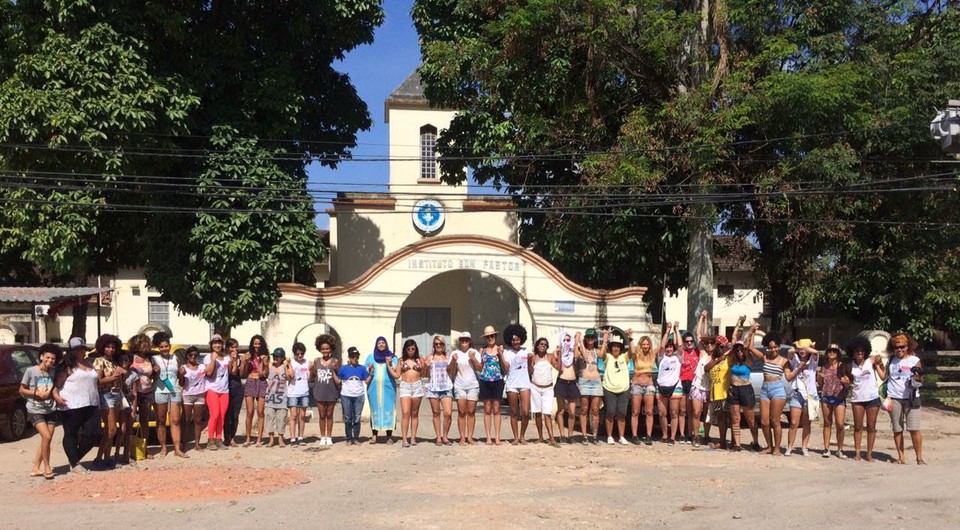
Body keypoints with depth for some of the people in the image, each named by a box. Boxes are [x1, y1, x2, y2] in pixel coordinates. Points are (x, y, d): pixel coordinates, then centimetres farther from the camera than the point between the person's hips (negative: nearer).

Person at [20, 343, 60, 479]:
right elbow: (22, 391, -2)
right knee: (46, 437, -17)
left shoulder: (53, 372, 4)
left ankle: (35, 468, 18)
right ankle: (47, 468, -2)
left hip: (50, 410, 5)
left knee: (46, 440, 5)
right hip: (35, 410, -5)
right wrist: (37, 393, -15)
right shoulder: (30, 371, -8)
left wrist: (51, 394, -5)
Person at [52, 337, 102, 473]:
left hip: (91, 406, 7)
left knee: (94, 434, 0)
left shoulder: (88, 364, 18)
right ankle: (74, 464, 10)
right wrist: (56, 395, -27)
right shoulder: (67, 365, -4)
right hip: (71, 406, -6)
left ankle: (75, 458, 18)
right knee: (71, 435, 4)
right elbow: (57, 383, -10)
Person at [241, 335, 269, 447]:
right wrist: (244, 362, -9)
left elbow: (264, 374, -2)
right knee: (250, 412, -4)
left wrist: (264, 363, -14)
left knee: (260, 413, -2)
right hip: (250, 383, 0)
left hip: (261, 384, 0)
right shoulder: (247, 356, 5)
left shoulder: (265, 357, 6)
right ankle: (248, 438, 5)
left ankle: (259, 439, 2)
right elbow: (242, 374, 3)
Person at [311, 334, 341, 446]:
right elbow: (311, 378, 8)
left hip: (331, 392, -2)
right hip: (320, 392, 2)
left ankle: (329, 437, 17)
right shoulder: (316, 361, 3)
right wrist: (311, 371, -10)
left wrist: (336, 370, -20)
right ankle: (322, 437, 17)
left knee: (329, 415, 8)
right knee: (321, 415, 8)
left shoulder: (335, 361, -4)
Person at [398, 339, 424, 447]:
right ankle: (404, 438, -10)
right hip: (405, 386, -1)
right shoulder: (402, 361, 8)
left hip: (417, 386, 1)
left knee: (415, 413, 6)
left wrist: (425, 366, -5)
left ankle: (413, 437, 10)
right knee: (405, 413, -10)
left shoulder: (419, 360, 7)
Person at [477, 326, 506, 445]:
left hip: (497, 381, -2)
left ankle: (497, 437, 5)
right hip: (485, 381, 2)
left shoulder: (500, 348, 4)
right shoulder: (482, 350, 9)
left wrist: (501, 355, -8)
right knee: (487, 409, 3)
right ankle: (488, 437, 7)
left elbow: (505, 369, 1)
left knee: (496, 409, 1)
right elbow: (480, 368, 14)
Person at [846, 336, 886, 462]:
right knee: (858, 427, 5)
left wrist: (880, 363, -14)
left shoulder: (872, 361, -4)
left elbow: (883, 377, -8)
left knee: (871, 427, 5)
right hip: (857, 398, 2)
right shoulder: (850, 365, 3)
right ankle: (857, 452, 10)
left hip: (872, 397, -2)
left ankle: (869, 453, 11)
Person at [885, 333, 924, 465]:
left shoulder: (915, 360, 0)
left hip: (911, 398, -2)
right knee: (897, 429, 6)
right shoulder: (890, 360, 7)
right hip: (894, 398, 2)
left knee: (914, 429, -7)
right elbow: (885, 377, 16)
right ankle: (901, 456, 14)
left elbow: (919, 382, 0)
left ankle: (919, 458, 2)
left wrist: (918, 377, -23)